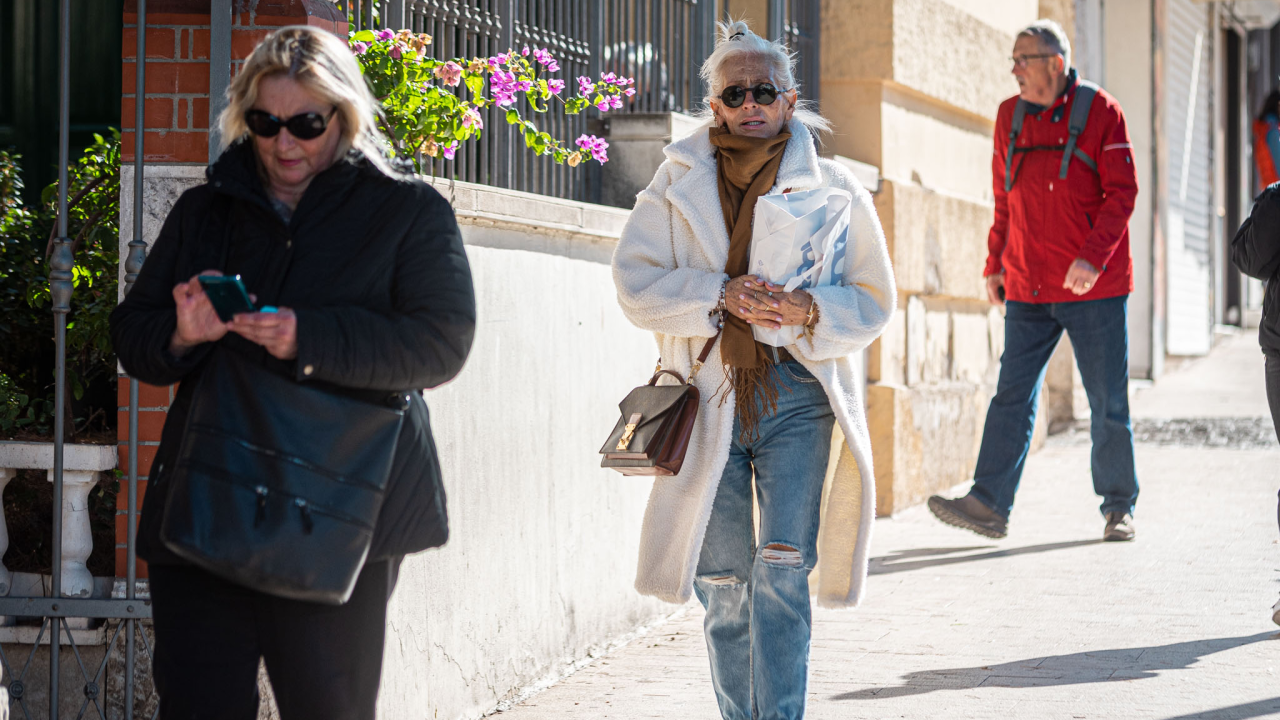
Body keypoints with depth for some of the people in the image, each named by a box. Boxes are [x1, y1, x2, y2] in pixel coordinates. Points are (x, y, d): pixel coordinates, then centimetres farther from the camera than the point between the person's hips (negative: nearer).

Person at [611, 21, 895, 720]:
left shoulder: (833, 188, 6)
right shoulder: (677, 186, 8)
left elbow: (873, 300, 6)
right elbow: (635, 284, 0)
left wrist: (811, 311, -14)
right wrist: (719, 294, -15)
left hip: (798, 398, -1)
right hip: (709, 400, 2)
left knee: (782, 573, -13)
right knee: (723, 583, 5)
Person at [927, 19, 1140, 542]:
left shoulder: (1099, 111, -5)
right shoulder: (1010, 116, 10)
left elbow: (1122, 191, -9)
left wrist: (1093, 257, -19)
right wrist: (995, 264, 11)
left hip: (1094, 286, -4)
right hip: (1027, 288, 4)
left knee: (1108, 401, 3)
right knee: (1012, 394, -3)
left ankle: (1118, 508, 15)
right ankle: (989, 505, -6)